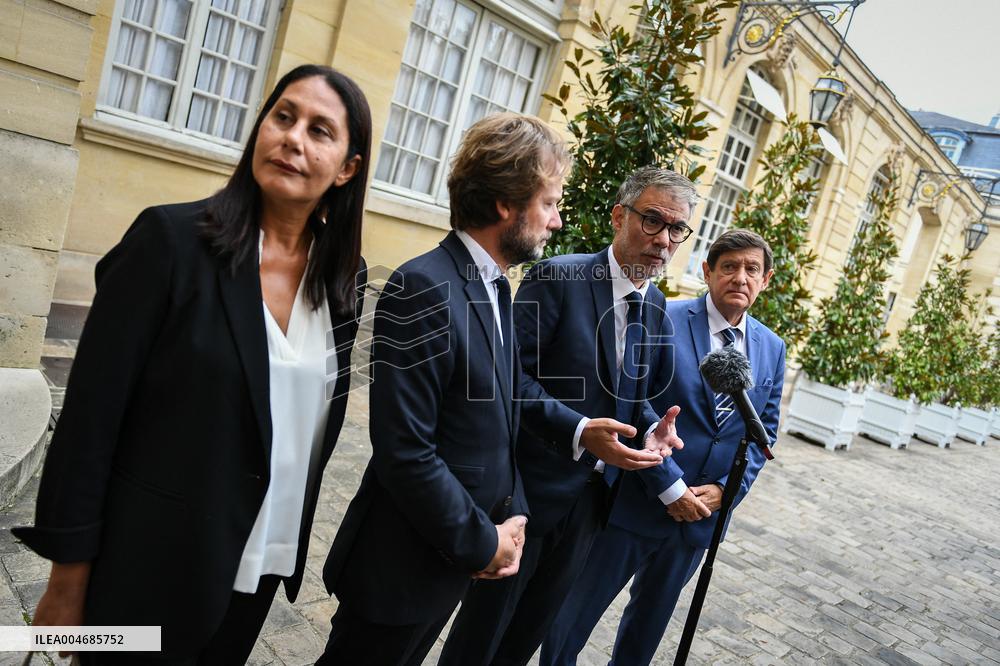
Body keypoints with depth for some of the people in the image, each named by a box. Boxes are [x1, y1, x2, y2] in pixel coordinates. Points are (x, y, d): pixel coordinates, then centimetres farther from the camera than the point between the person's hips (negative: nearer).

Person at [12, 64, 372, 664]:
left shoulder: (344, 277, -2)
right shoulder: (172, 237, -16)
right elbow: (91, 413, -13)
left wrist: (292, 541, 11)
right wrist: (68, 581, -10)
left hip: (261, 567, 5)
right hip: (157, 561, -4)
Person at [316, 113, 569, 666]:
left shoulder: (495, 287, 5)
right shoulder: (424, 288, -23)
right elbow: (405, 451, -26)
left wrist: (511, 519, -1)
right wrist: (483, 542, -15)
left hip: (453, 559, 8)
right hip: (401, 563, -8)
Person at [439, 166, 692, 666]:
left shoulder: (655, 304, 6)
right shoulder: (558, 278, -16)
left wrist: (652, 428, -8)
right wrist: (578, 431, -31)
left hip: (592, 496, 7)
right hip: (531, 487, -6)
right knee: (486, 622, 14)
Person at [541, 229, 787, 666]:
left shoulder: (772, 348, 6)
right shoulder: (664, 321, -12)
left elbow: (764, 431, 9)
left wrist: (726, 489, -5)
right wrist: (668, 487, -17)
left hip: (700, 512, 5)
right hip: (636, 500, -5)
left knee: (650, 618, 24)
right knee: (578, 607, 11)